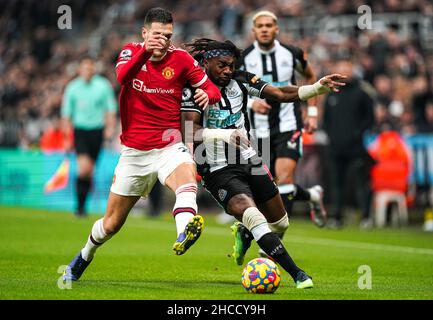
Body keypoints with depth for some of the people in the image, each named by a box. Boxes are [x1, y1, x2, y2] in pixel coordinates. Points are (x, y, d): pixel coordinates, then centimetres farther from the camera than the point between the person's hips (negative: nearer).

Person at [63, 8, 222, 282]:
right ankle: (84, 257, 40)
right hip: (134, 151, 1)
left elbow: (212, 89, -1)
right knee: (112, 222, 10)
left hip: (169, 147, -1)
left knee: (187, 175, -38)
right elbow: (122, 76, -26)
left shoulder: (181, 59, -2)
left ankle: (184, 233, -62)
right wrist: (145, 50, -44)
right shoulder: (131, 52, -3)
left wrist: (207, 95, -26)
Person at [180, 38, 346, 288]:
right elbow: (189, 134, -23)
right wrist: (225, 134, -37)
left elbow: (282, 94, -1)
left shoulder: (241, 81, 2)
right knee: (250, 213, -28)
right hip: (218, 171, -6)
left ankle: (243, 234, 46)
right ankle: (296, 274, -27)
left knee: (280, 223, 12)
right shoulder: (194, 89, -13)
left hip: (248, 161, 6)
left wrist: (318, 88, -16)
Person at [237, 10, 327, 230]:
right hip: (260, 129, 2)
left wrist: (312, 112, 12)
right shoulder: (244, 59, -5)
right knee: (277, 185, 7)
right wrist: (250, 102, -19)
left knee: (284, 178, -18)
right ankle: (312, 196, 38)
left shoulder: (292, 54, -2)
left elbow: (310, 77, 16)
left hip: (289, 126, -2)